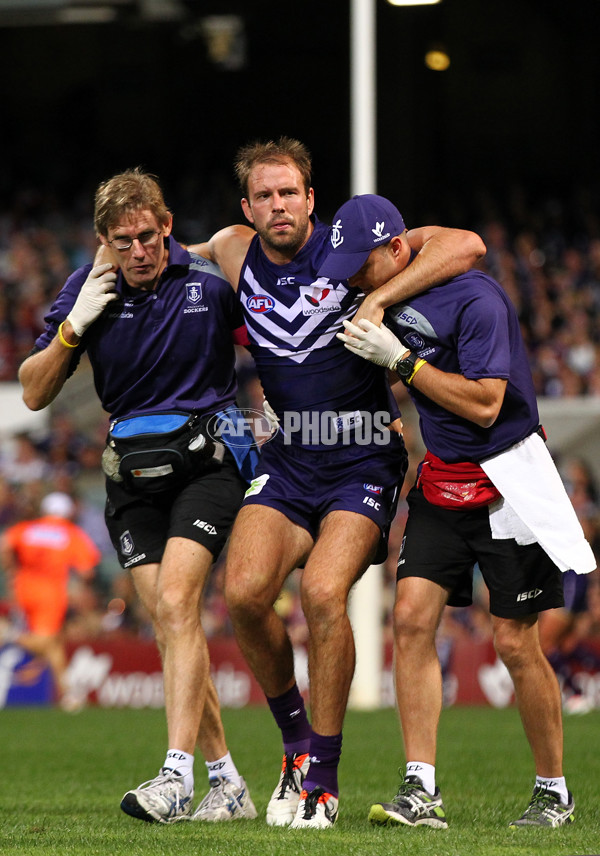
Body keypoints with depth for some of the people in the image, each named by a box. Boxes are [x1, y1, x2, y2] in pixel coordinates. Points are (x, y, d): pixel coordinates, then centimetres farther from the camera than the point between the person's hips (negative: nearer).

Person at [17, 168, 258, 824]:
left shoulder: (211, 279, -8)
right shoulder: (87, 289, -1)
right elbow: (34, 394, 0)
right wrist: (74, 326, -13)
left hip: (207, 457, -4)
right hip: (132, 470, 4)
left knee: (175, 602, -20)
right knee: (169, 621, -1)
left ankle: (177, 776, -27)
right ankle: (227, 782, 8)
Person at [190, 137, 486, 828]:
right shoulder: (233, 253, 5)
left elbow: (465, 245, -16)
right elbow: (177, 260, 31)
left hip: (362, 460, -4)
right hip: (288, 458, 4)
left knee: (323, 592, -23)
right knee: (243, 592, -17)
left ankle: (321, 778, -10)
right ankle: (297, 740, 8)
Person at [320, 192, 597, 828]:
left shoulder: (475, 299, -19)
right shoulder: (387, 296, 4)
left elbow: (484, 405, -23)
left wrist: (399, 360, -22)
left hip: (506, 483, -6)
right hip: (441, 481, 6)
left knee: (515, 643, -4)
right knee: (412, 616, -10)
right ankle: (421, 790, -12)